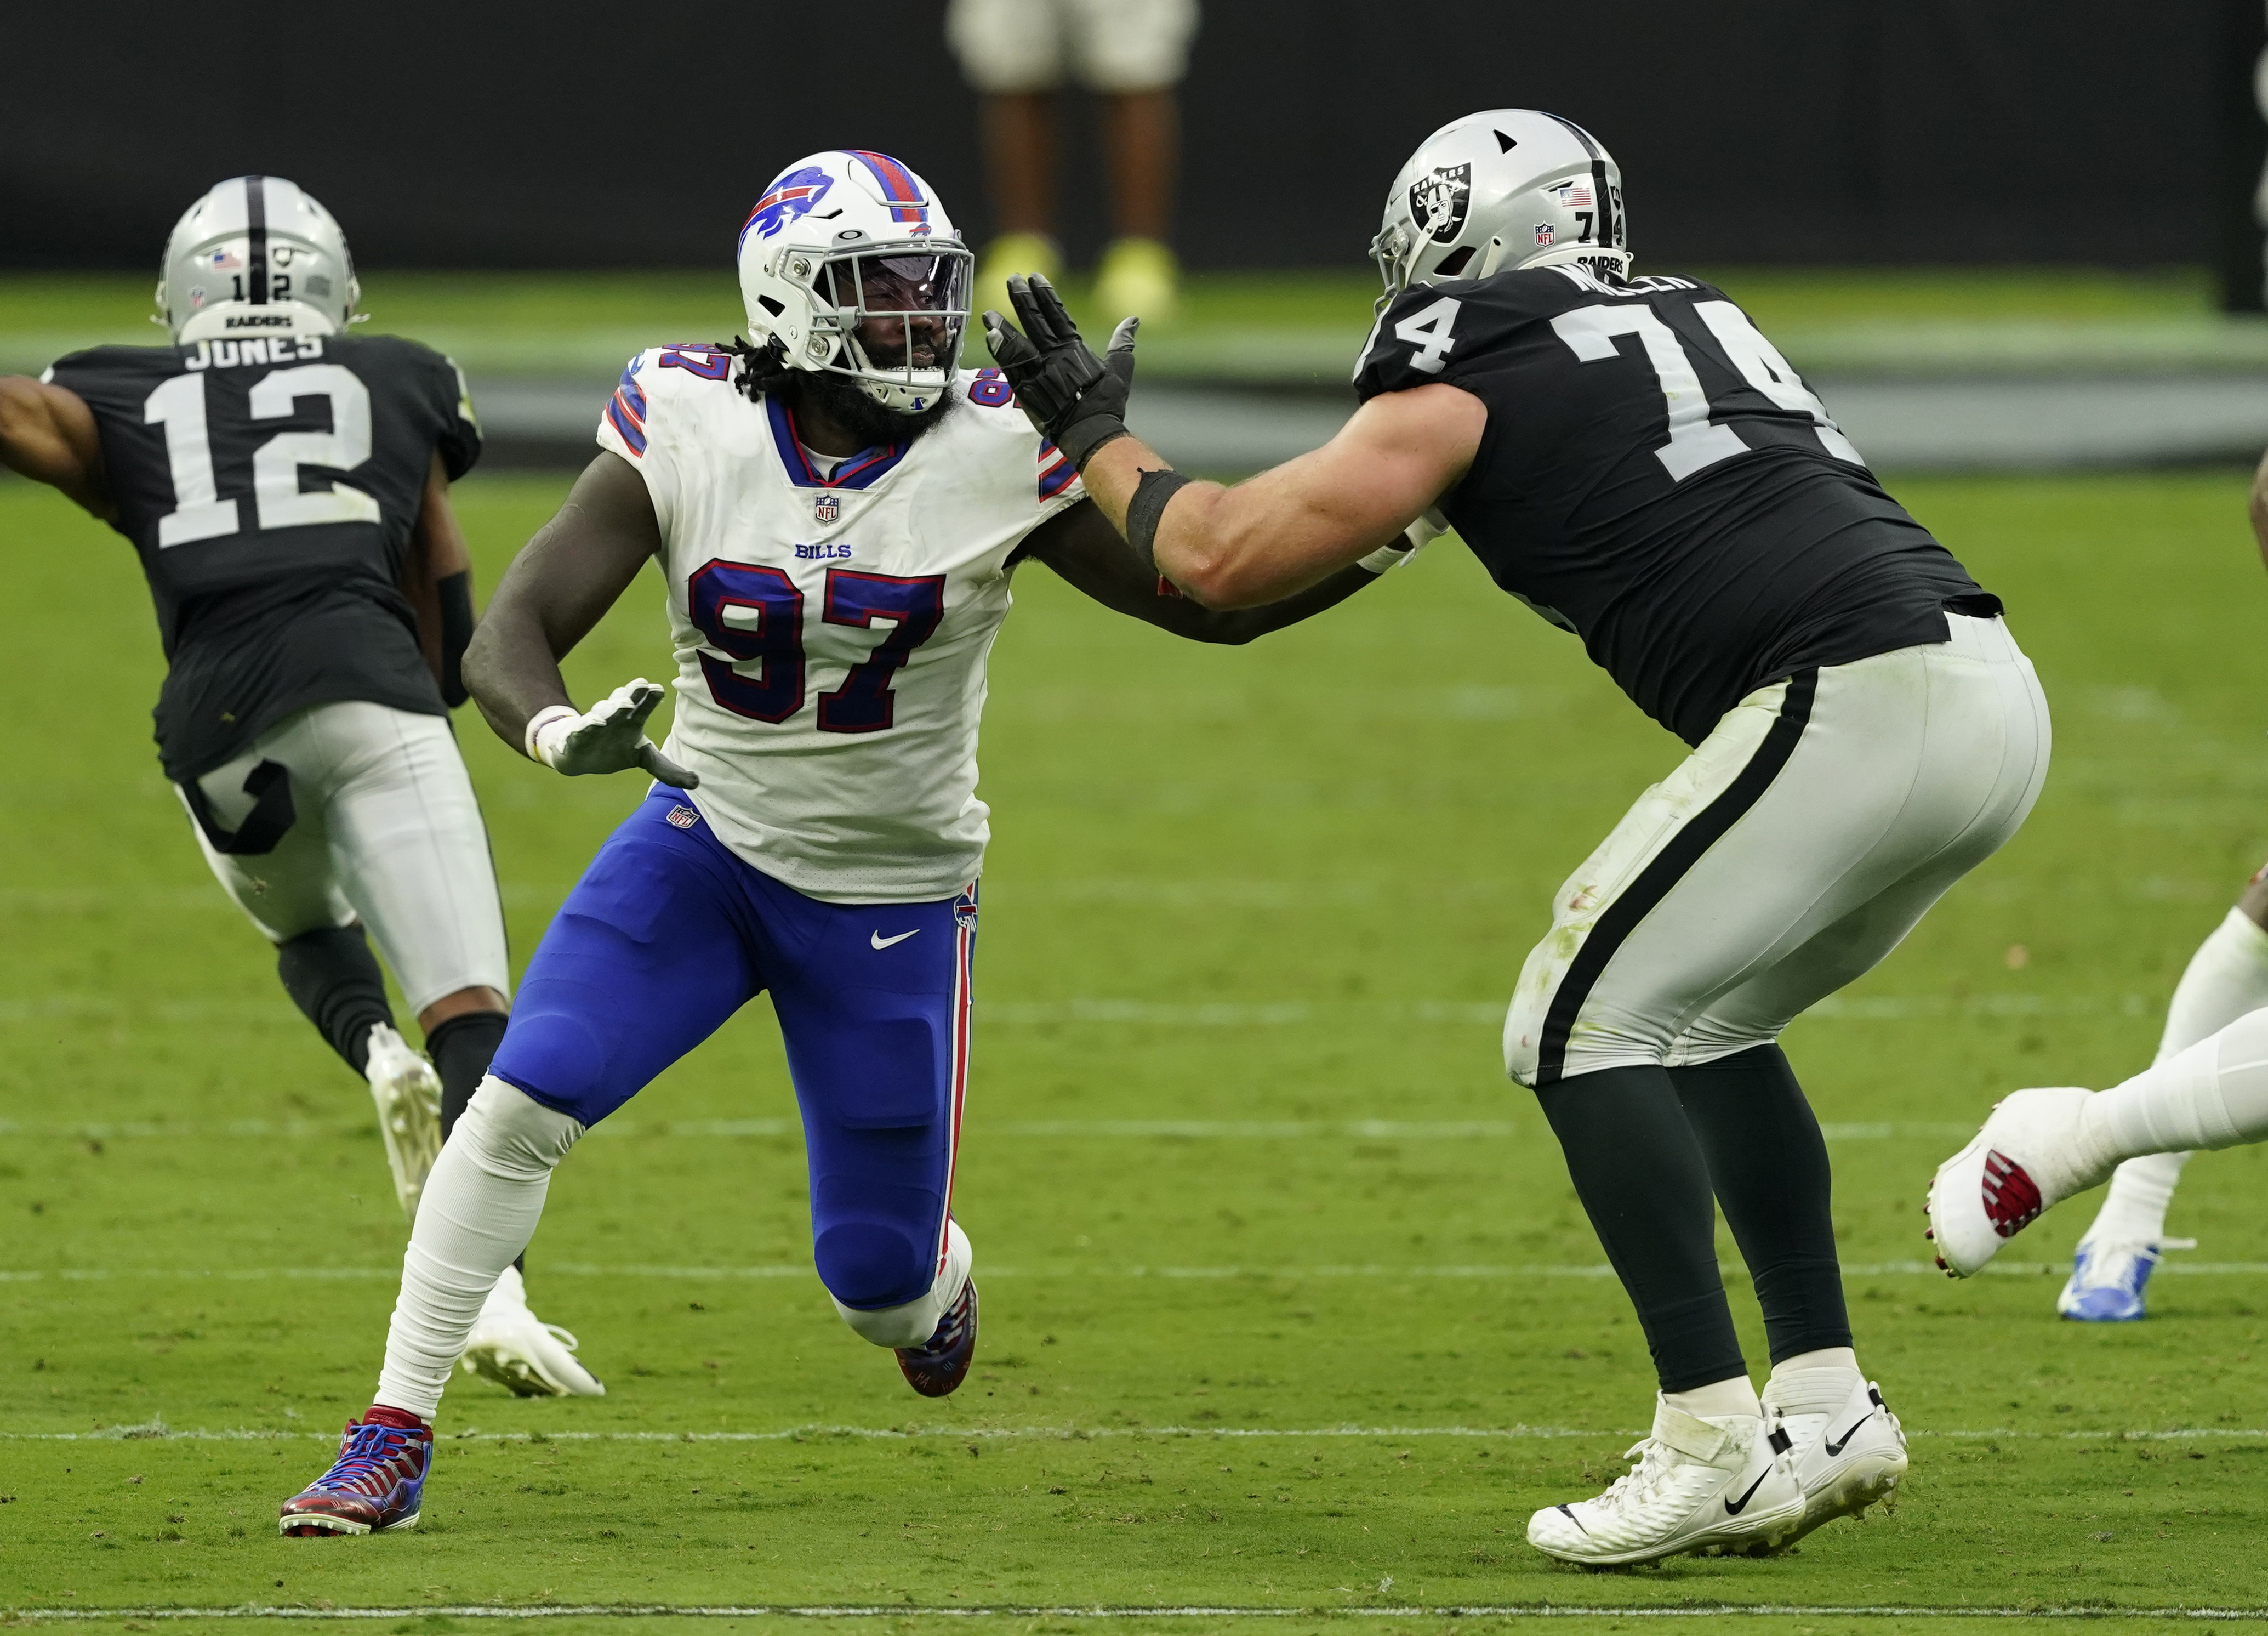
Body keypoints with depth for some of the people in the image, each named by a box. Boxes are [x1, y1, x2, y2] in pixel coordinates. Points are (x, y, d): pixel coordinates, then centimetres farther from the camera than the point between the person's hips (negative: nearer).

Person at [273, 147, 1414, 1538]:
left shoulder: (997, 455, -15)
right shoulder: (687, 429, -13)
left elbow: (1217, 600, -10)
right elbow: (515, 632, -15)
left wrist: (1387, 536, -26)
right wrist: (558, 731, -38)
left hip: (893, 898, 0)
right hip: (707, 846, 0)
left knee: (880, 1282, 5)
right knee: (524, 1100, -20)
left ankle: (937, 1282, 45)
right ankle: (396, 1436, -10)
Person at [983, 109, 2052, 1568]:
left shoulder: (1464, 386, 6)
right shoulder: (1689, 317, 26)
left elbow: (1222, 561, 11)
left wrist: (1096, 436, 27)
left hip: (1854, 705, -8)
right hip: (1992, 689, 8)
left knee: (1584, 1023, 1)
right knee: (1710, 1022, 23)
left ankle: (1716, 1443, -5)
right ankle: (1825, 1407, 18)